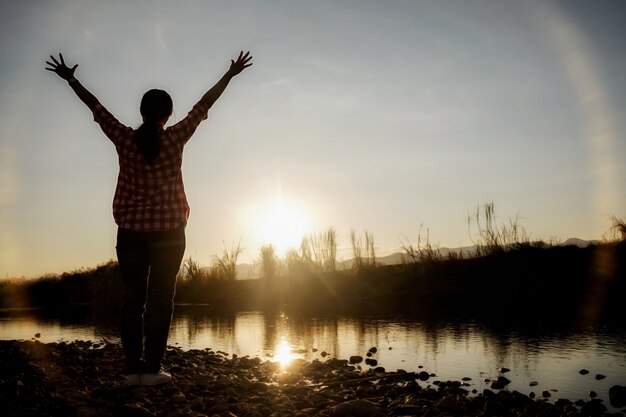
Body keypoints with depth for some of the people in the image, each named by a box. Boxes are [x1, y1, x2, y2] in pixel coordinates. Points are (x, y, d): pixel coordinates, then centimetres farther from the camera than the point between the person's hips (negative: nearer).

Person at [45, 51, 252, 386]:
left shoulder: (124, 139, -3)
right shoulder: (175, 138, -7)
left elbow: (96, 107, 9)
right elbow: (204, 105, 0)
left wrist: (69, 79, 23)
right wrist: (231, 74, 9)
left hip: (131, 232, 2)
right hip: (168, 232, -2)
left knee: (132, 300, 7)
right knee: (160, 301, 3)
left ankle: (133, 369, 7)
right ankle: (152, 369, 2)